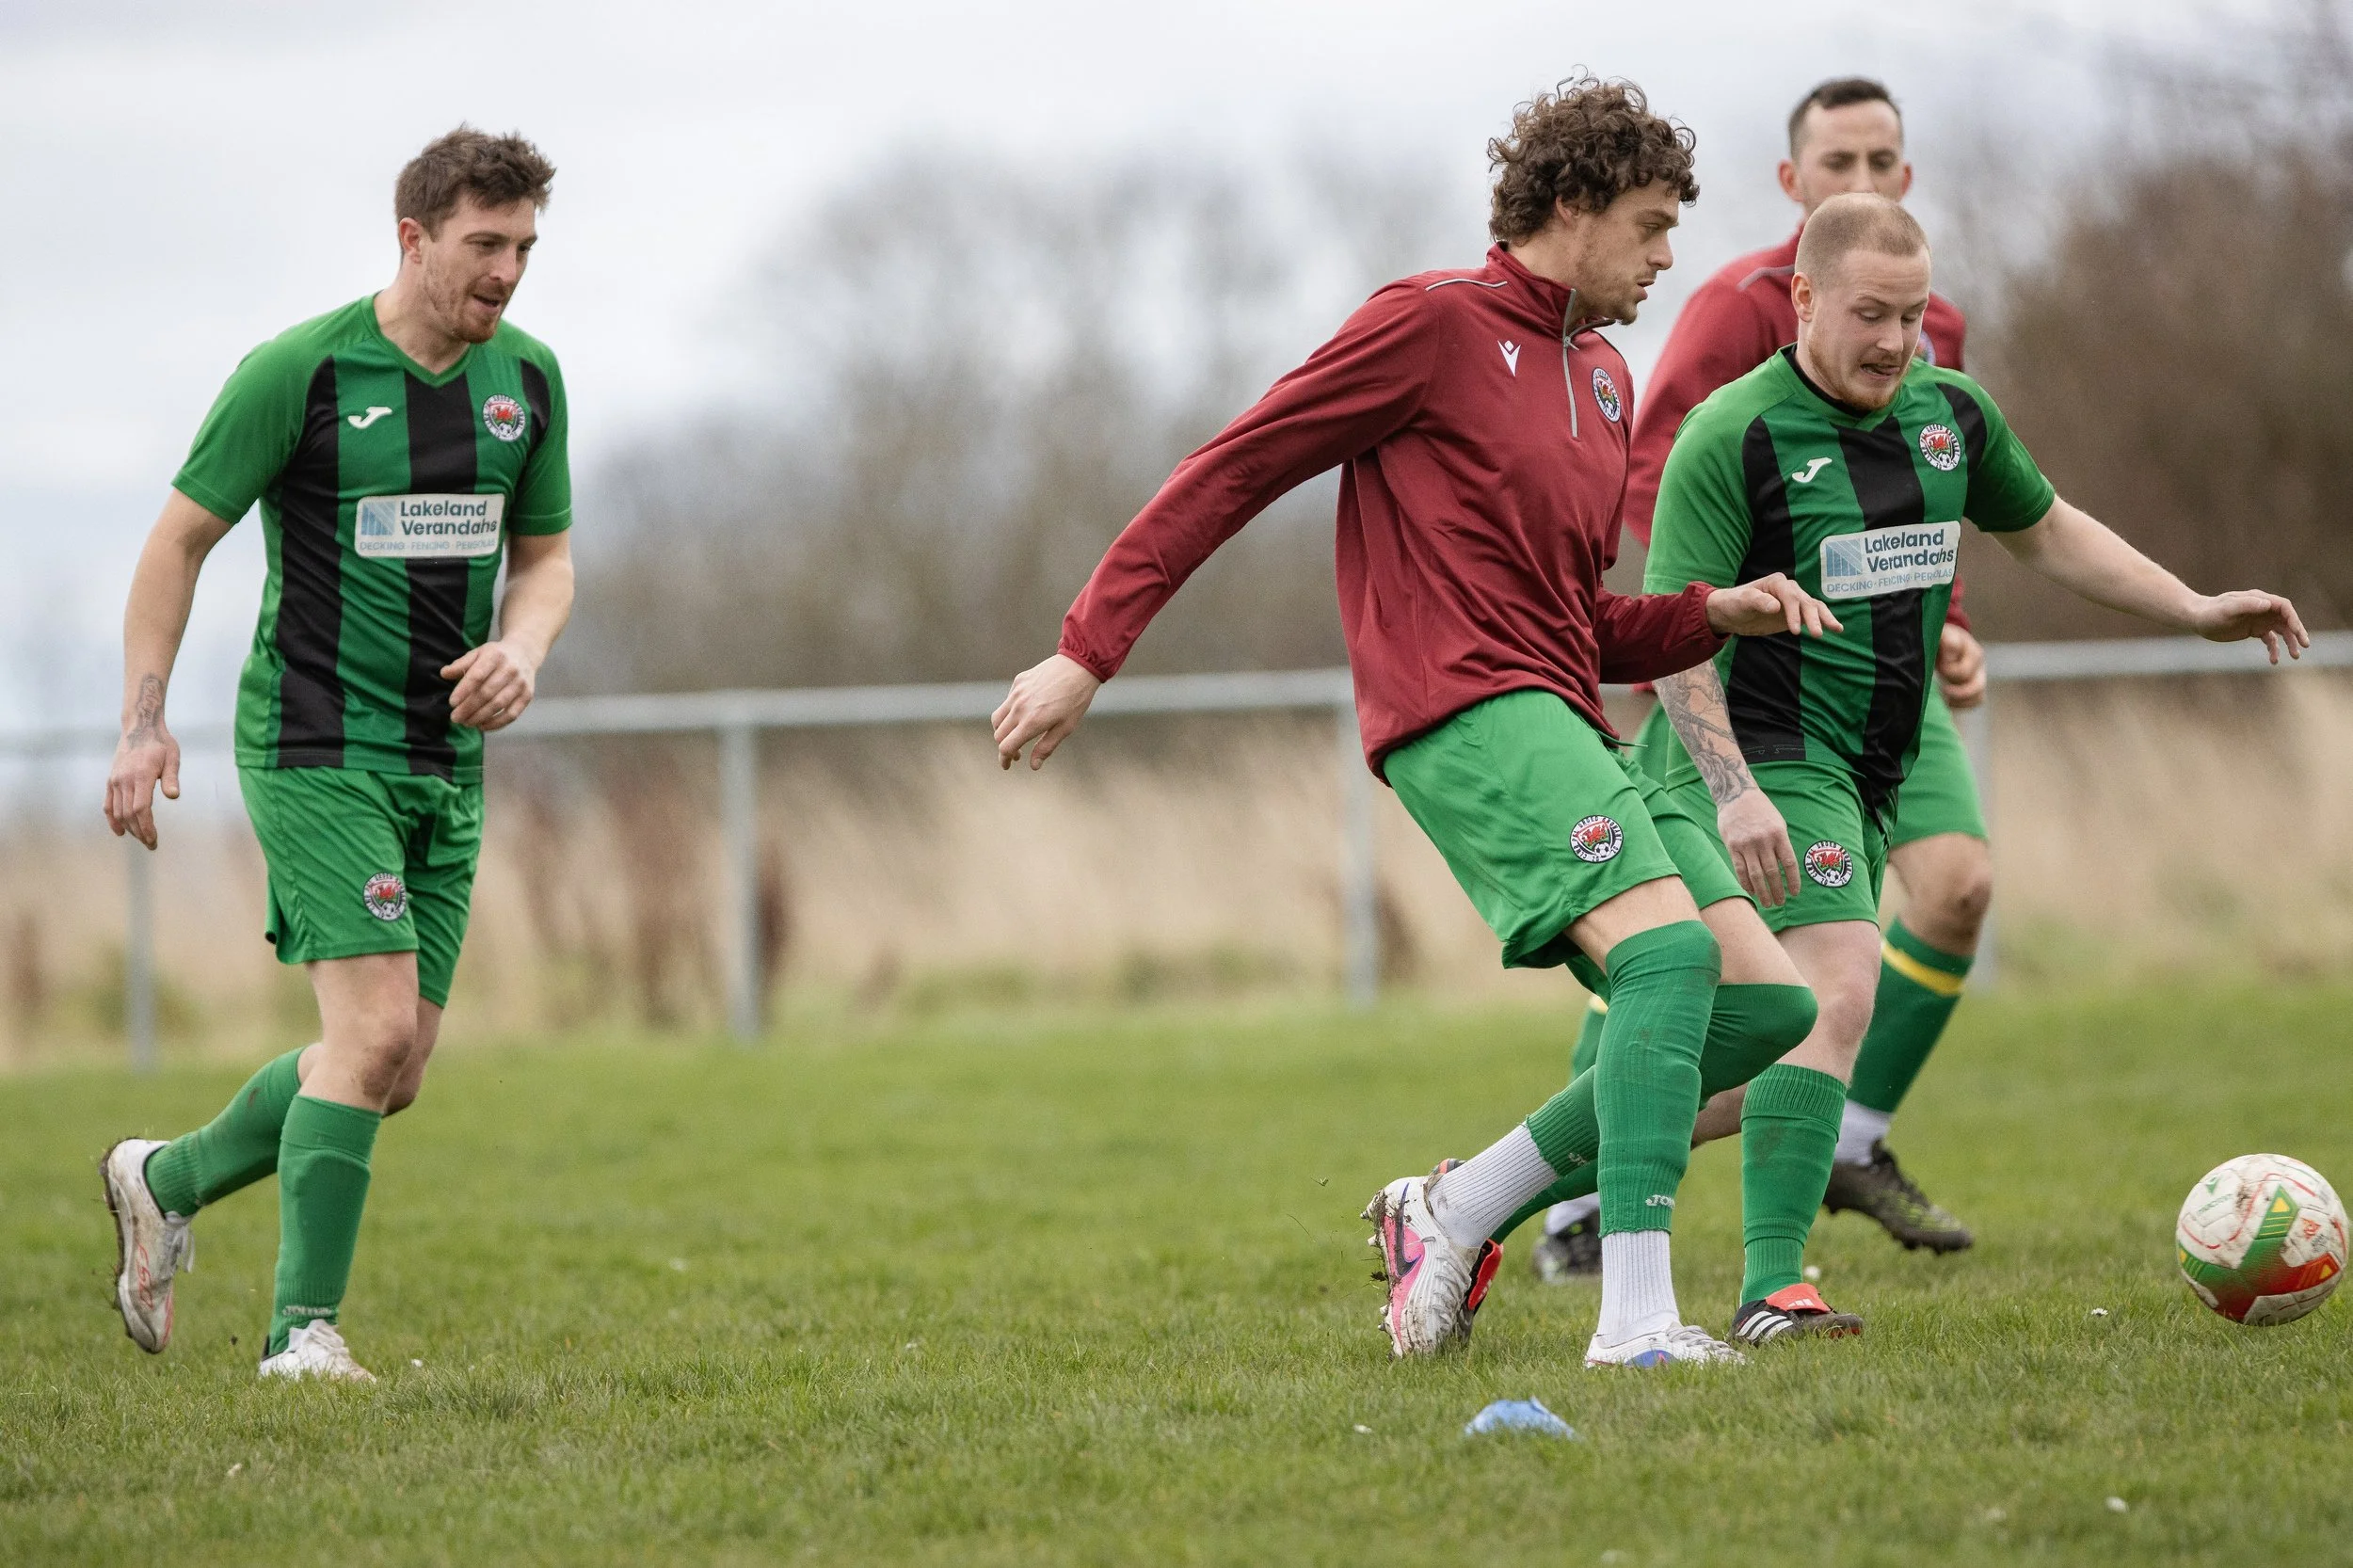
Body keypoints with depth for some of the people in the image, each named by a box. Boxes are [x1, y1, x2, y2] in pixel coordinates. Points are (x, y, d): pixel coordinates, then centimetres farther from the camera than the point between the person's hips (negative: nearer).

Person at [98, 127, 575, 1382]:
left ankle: (165, 1182, 29)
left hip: (446, 759, 6)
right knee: (376, 1026, -18)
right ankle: (301, 1334, -10)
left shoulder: (527, 378, 6)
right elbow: (180, 538, -3)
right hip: (317, 747, -6)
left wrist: (523, 646, -5)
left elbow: (546, 555, 17)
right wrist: (143, 722, -8)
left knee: (393, 1068, 6)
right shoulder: (299, 372, -10)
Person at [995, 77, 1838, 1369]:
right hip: (1462, 715, -9)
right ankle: (1636, 1319, -30)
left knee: (1766, 1001, -1)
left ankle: (1457, 1210, 7)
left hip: (1563, 726, 9)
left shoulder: (1604, 378, 22)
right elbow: (1229, 473, -3)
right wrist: (1086, 652, -7)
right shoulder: (1432, 324, -2)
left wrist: (1715, 613, 10)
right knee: (1671, 946, -25)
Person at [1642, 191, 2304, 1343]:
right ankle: (1769, 1295, -28)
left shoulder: (1950, 413, 9)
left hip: (1871, 775, 8)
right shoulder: (1731, 437, -13)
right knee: (1837, 994, -25)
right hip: (1768, 769, -8)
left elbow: (2044, 532, 25)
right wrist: (1732, 791, -26)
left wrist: (2199, 612, 17)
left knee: (1762, 1053, 10)